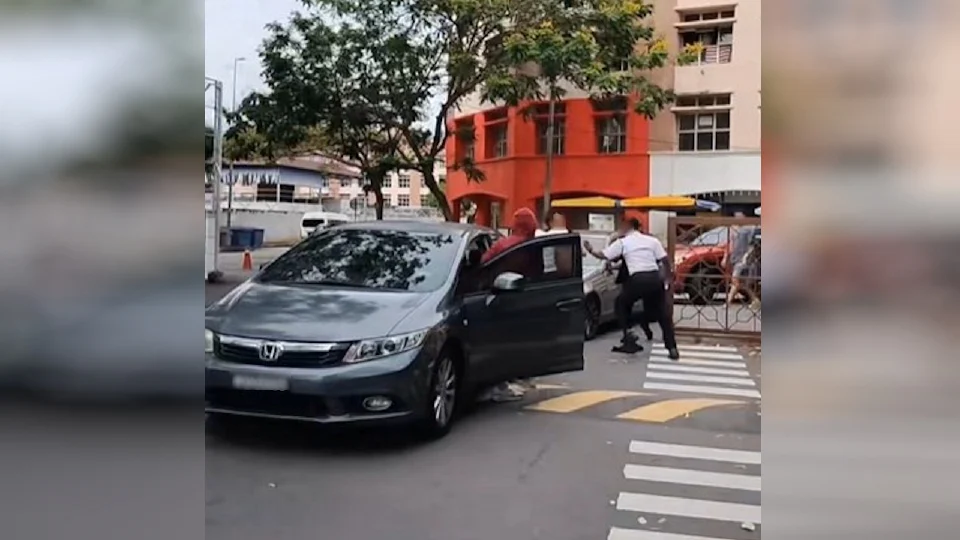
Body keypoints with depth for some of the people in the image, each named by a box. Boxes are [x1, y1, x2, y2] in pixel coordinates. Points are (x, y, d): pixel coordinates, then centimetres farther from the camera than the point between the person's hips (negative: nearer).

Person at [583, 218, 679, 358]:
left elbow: (603, 255, 9)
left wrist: (591, 250, 26)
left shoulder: (622, 242, 8)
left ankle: (627, 334, 13)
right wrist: (668, 277, 21)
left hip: (638, 279, -3)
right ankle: (672, 349, 7)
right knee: (663, 313, 12)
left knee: (621, 303, 24)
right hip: (655, 278, 3)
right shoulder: (652, 240, 15)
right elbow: (665, 260, 9)